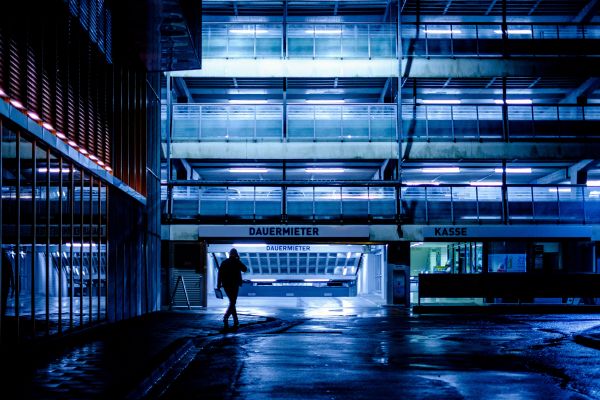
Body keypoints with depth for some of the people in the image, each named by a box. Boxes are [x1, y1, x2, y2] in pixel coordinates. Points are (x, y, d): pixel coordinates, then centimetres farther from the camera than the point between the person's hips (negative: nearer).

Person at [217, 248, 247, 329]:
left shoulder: (224, 263, 6)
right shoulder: (237, 262, -4)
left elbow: (219, 274, 2)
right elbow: (245, 269, 7)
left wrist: (218, 285, 5)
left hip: (226, 285, 4)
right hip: (234, 285, -4)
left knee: (232, 302, 17)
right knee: (232, 303, -5)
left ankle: (236, 321, 22)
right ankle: (226, 317, -28)